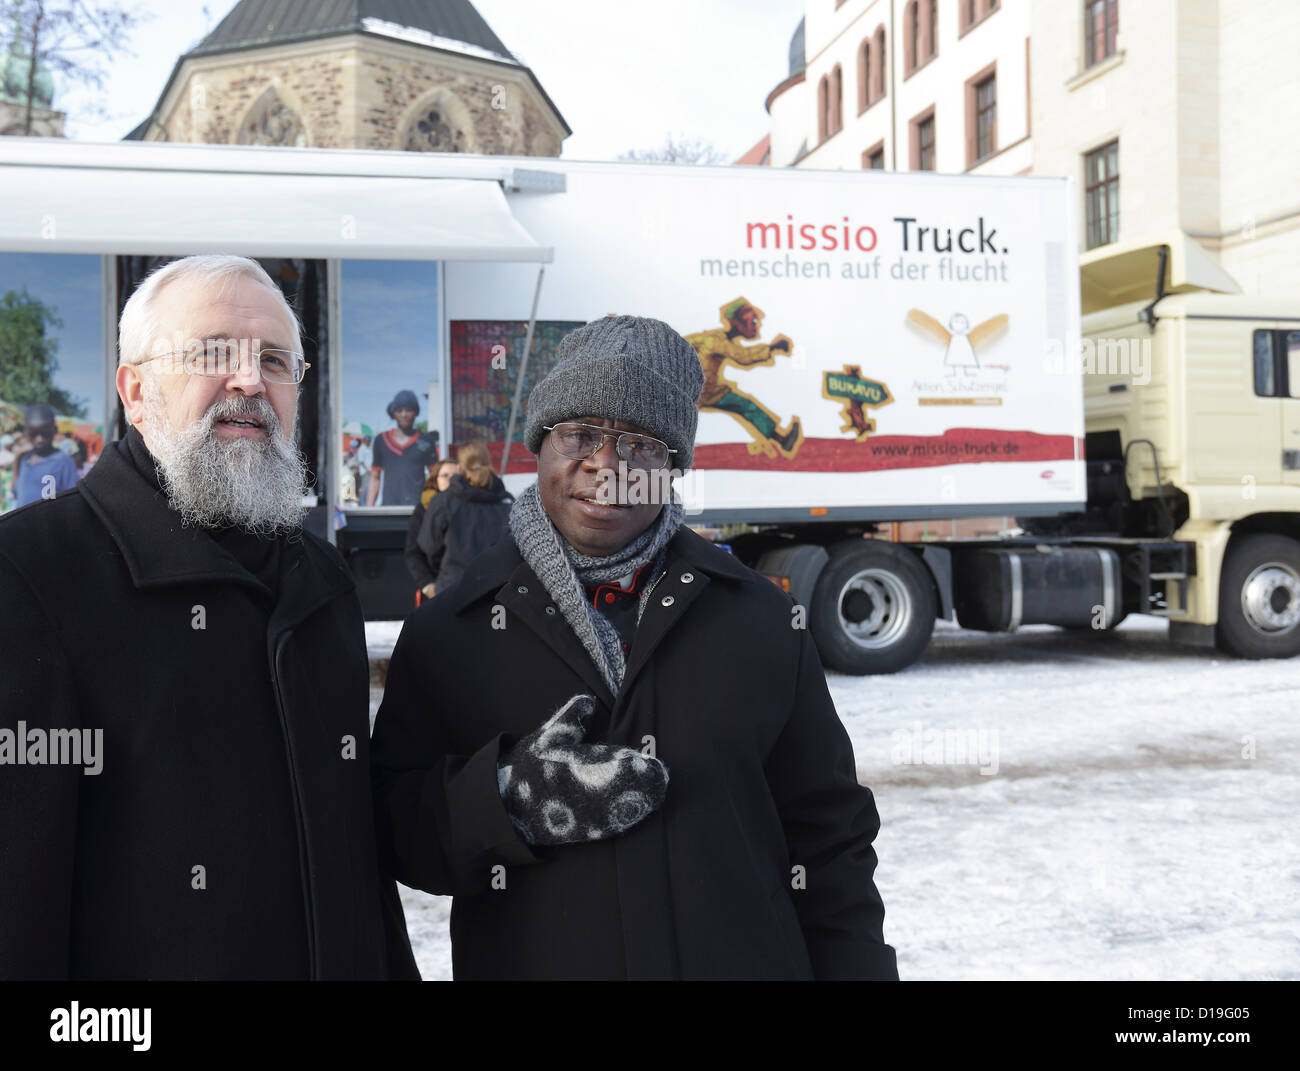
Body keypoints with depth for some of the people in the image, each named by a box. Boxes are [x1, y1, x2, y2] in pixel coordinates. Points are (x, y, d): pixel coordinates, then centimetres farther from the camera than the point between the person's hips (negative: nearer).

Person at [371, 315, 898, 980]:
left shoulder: (763, 621, 2)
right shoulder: (445, 634, -2)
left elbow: (828, 845, 4)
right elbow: (391, 831, -5)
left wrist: (855, 968, -1)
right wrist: (505, 801, -22)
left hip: (749, 958, 1)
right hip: (528, 959, -1)